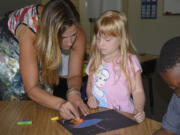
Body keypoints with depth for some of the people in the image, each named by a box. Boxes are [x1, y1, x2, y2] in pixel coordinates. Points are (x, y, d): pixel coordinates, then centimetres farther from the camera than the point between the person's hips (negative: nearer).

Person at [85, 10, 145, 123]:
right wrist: (90, 97, -3)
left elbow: (137, 91, -7)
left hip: (122, 115, -3)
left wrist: (139, 110, -24)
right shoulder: (95, 60, 9)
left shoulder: (130, 60, -6)